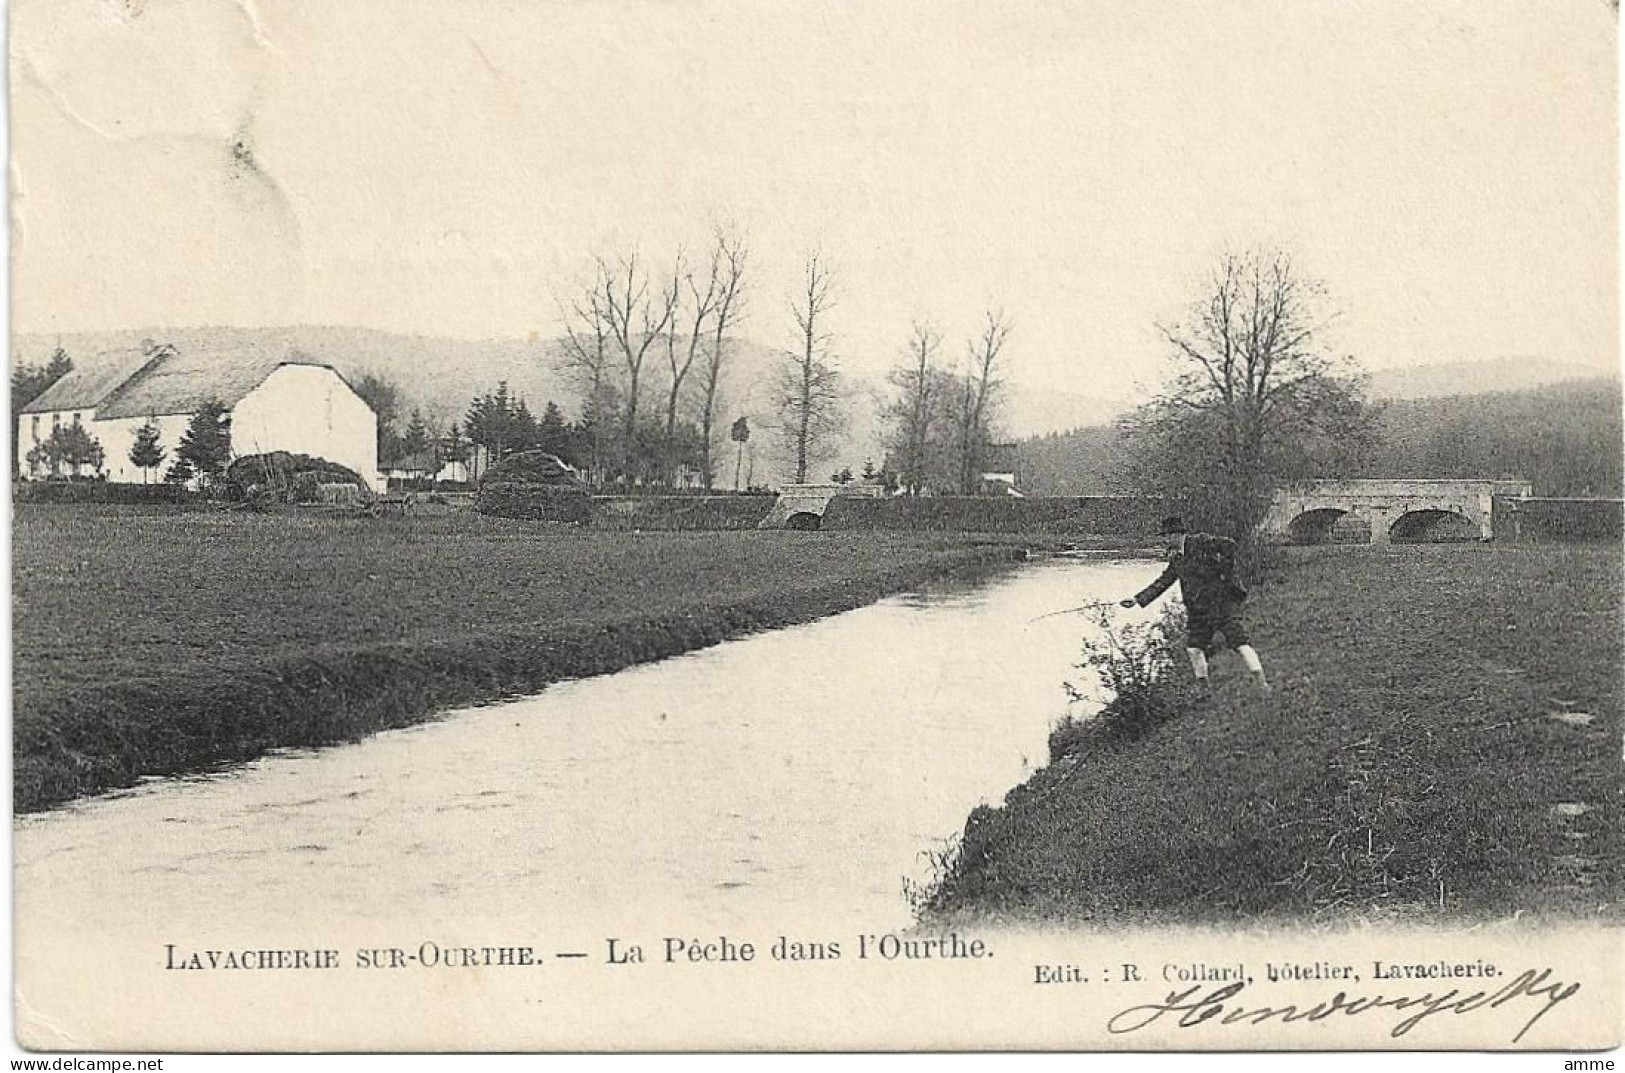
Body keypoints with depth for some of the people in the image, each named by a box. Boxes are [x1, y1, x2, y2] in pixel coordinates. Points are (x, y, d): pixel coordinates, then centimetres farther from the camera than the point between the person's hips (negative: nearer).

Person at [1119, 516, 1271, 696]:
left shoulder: (1199, 542, -9)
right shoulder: (1176, 559, 14)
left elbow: (1228, 545, -18)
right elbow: (1161, 583, 20)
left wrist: (1226, 572, -16)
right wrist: (1137, 599, 15)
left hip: (1222, 601, -8)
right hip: (1201, 610, 8)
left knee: (1239, 643, -13)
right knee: (1193, 648, 3)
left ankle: (1261, 682, -11)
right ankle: (1203, 687, 16)